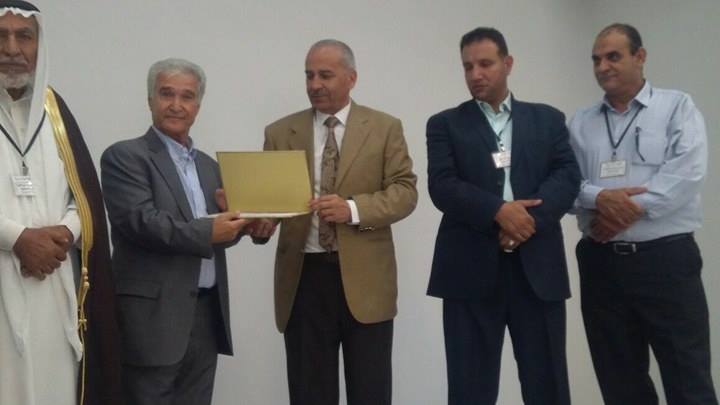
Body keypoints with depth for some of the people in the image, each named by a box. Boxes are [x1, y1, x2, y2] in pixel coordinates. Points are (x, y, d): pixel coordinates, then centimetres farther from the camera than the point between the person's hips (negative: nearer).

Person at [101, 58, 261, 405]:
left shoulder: (208, 165, 16)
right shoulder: (124, 156, -4)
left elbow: (218, 233, 13)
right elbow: (139, 221, -17)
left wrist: (234, 216, -8)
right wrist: (207, 232, -18)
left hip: (206, 312, 7)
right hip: (153, 314, -6)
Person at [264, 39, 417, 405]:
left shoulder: (385, 128, 5)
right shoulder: (280, 133, 9)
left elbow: (405, 191, -2)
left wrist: (353, 209, -18)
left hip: (364, 278, -1)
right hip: (303, 277, 1)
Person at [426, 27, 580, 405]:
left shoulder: (548, 119, 14)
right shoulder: (445, 124, 9)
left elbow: (568, 176, 1)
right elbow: (442, 186, -4)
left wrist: (529, 218, -16)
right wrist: (498, 211, -19)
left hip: (538, 264, 1)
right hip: (471, 267, -1)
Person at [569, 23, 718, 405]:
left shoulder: (677, 107, 3)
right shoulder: (580, 122, 12)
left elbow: (686, 172, -11)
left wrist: (631, 209, -16)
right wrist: (599, 197, -17)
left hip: (665, 258, -3)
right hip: (601, 262, 3)